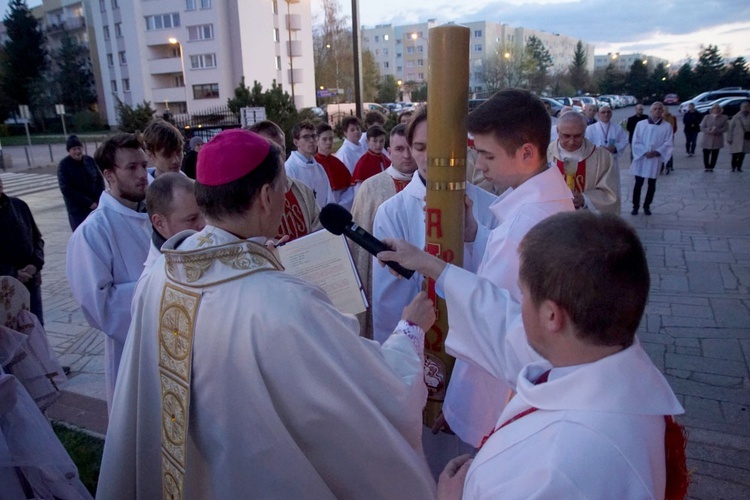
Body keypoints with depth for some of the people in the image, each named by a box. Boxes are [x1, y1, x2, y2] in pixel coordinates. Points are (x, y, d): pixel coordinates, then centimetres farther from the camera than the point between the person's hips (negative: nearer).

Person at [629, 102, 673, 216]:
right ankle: (635, 206, 13)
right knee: (638, 183, 3)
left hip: (655, 159, 1)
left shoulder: (667, 126, 0)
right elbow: (636, 142, -3)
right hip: (641, 158, -1)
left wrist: (657, 152, -17)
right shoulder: (640, 124, -1)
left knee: (652, 185, 8)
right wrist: (645, 152, -16)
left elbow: (669, 144, -3)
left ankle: (646, 206, 20)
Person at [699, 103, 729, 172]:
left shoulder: (724, 118, 6)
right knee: (706, 154, 0)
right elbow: (702, 127, 0)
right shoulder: (707, 117, 7)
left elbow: (725, 127, -1)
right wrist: (709, 131, -17)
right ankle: (706, 167, 12)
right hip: (707, 140, 0)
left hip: (717, 140, 0)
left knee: (715, 155, 1)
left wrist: (717, 131, -17)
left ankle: (711, 167, 9)